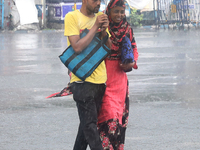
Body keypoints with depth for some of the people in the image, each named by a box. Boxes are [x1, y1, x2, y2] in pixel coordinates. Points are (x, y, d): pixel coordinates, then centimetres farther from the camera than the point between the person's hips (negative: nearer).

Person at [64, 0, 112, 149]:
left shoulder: (100, 17, 12)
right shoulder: (72, 17, -7)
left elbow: (109, 48, 12)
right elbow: (77, 47, -16)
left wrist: (104, 31, -7)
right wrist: (95, 27, -15)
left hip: (100, 79, 6)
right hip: (82, 79, -6)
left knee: (88, 123, 10)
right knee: (90, 125, -10)